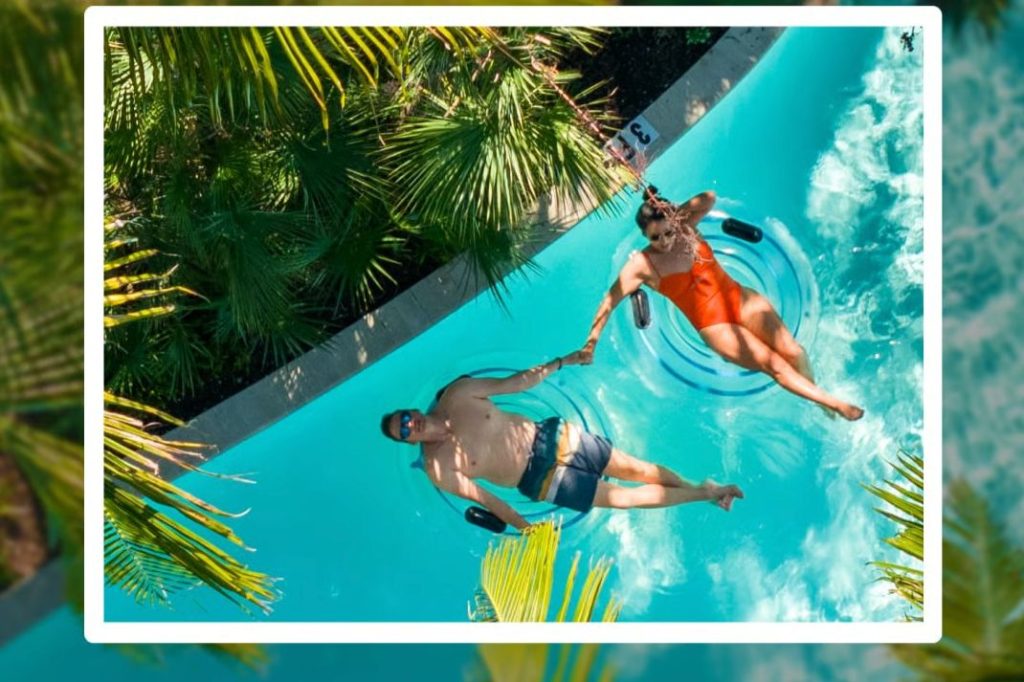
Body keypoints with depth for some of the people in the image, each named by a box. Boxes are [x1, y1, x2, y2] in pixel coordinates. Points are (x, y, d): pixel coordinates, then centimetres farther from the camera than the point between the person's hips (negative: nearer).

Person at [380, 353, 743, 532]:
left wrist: (560, 363, -3)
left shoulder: (457, 393, -7)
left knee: (637, 468, 5)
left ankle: (702, 488, 25)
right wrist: (526, 528, -8)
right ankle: (705, 494, 15)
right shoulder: (439, 467, -14)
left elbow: (509, 384, 0)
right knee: (623, 497, -2)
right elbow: (484, 499, -10)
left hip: (550, 436, 3)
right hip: (539, 479, -3)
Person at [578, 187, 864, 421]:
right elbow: (609, 301, -17)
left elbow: (709, 198, -17)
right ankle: (832, 403, -3)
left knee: (792, 351, -8)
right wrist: (591, 342, -21)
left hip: (739, 299, 4)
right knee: (773, 364, -13)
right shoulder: (642, 265, -15)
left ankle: (815, 394, 19)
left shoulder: (684, 226, -4)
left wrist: (674, 212, -20)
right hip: (714, 326, -3)